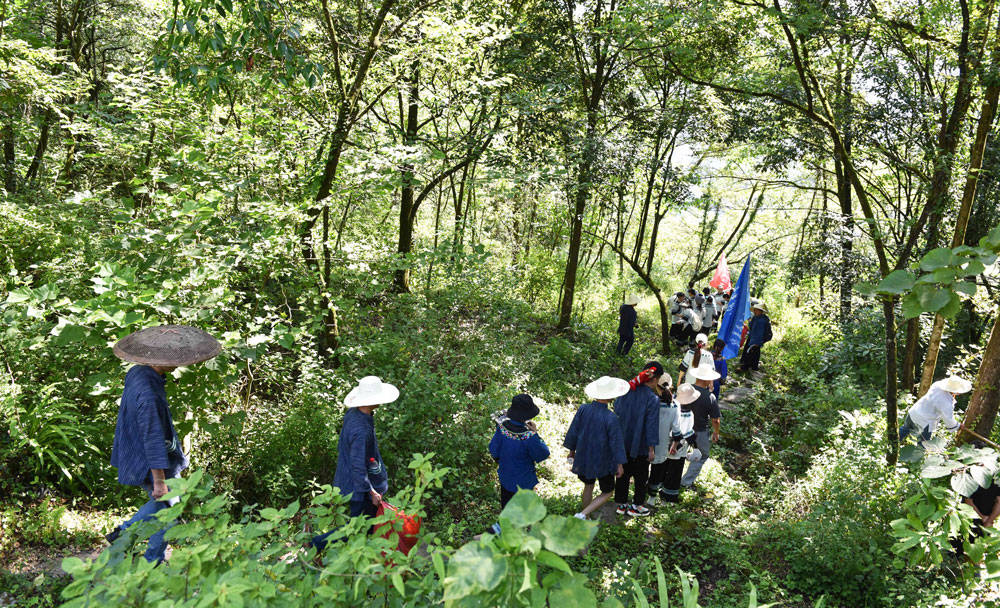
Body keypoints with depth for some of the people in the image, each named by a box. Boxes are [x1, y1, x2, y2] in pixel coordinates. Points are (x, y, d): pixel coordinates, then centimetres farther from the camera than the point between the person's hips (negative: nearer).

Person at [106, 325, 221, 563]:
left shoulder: (136, 372, -4)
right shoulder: (149, 396, -34)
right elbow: (153, 439, -29)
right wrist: (159, 481, -22)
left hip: (134, 453, 9)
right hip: (149, 463, -9)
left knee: (162, 504, 28)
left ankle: (123, 532, 33)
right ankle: (153, 562, 28)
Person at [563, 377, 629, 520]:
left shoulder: (583, 409, -10)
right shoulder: (611, 418, -23)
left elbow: (573, 432, 0)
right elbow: (616, 442, -15)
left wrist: (572, 451, 15)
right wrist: (620, 464, -3)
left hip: (583, 458, 5)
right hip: (603, 462, -5)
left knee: (588, 486, 26)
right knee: (607, 492, 14)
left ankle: (584, 521, 36)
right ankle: (582, 515, -3)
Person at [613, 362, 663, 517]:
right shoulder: (653, 399, -21)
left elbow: (616, 409, 3)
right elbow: (651, 425, -17)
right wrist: (651, 448, -9)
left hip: (623, 441, 5)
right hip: (640, 446, -4)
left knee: (623, 474, 18)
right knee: (641, 476, 15)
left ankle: (621, 504, 28)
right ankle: (636, 506, 26)